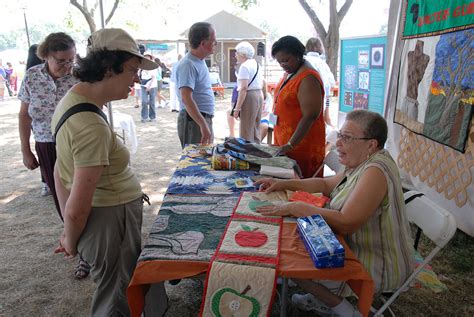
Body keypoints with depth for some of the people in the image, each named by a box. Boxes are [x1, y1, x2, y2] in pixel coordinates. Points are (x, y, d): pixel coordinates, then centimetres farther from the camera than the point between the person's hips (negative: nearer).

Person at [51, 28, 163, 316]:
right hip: (109, 222, -9)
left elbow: (61, 173, 9)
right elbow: (78, 206, -23)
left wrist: (69, 229, 14)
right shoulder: (92, 126, -27)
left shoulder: (72, 98, 3)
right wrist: (71, 242, -3)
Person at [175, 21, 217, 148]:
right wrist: (203, 125, -35)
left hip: (203, 119, 10)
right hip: (194, 120, -10)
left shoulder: (200, 61, 12)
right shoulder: (188, 64, -19)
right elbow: (186, 98, -29)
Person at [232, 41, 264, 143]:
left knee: (246, 131, -4)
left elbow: (244, 88, -21)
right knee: (256, 128, 16)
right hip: (259, 95, 9)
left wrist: (237, 108, -22)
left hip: (249, 96, -9)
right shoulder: (257, 64, 15)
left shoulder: (245, 66, -13)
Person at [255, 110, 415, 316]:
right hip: (362, 250, 9)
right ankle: (317, 297, 29)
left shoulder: (375, 171, -27)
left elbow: (346, 223, -33)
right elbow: (326, 184, 12)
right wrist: (283, 184, 4)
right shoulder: (362, 162, 2)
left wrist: (296, 208, -27)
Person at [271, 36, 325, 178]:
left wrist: (291, 145, -24)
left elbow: (310, 116, -23)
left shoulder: (308, 78, -18)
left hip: (302, 145, -9)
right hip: (284, 142, 9)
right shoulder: (290, 73, 12)